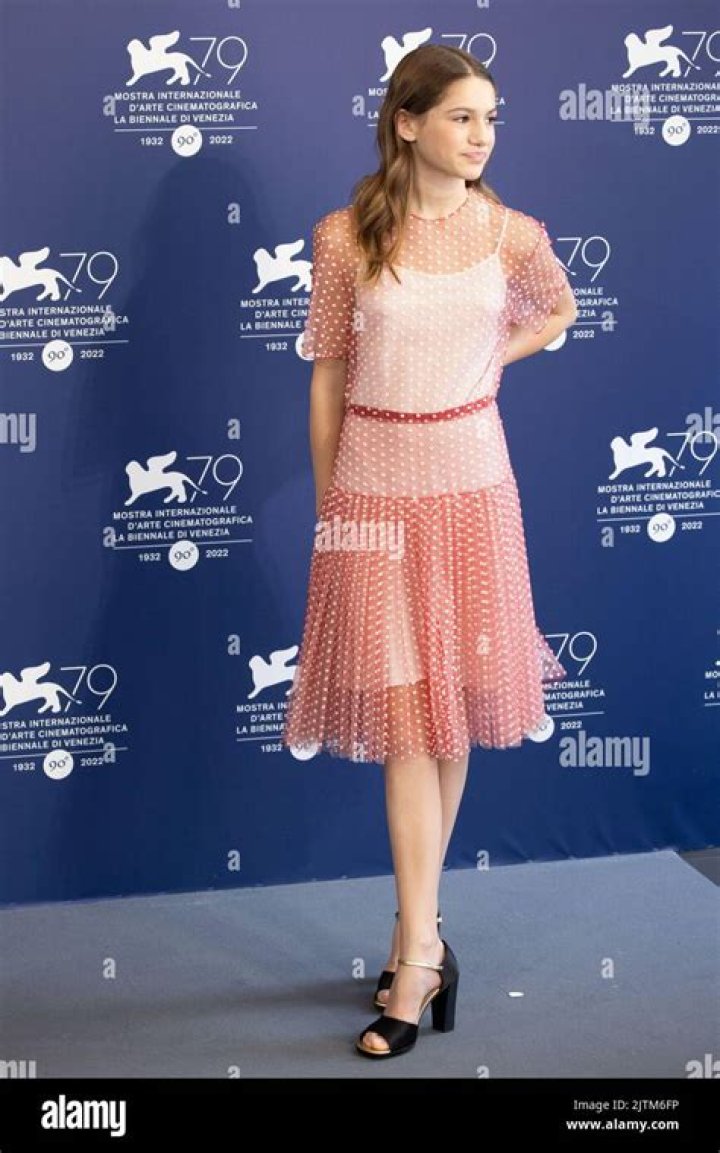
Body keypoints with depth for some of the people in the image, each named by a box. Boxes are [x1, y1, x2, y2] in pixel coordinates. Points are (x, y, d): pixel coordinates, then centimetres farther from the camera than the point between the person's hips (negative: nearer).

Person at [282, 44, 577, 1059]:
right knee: (407, 716, -4)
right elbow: (327, 382, 1)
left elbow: (558, 310, 22)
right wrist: (329, 505, 4)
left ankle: (416, 935, 22)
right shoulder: (345, 237, -6)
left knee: (455, 708, 7)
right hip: (377, 479, -2)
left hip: (471, 477, 2)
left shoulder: (512, 234, 0)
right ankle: (423, 949, 2)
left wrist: (487, 359, 8)